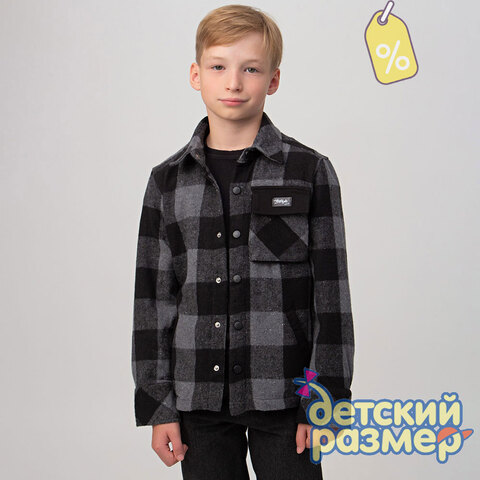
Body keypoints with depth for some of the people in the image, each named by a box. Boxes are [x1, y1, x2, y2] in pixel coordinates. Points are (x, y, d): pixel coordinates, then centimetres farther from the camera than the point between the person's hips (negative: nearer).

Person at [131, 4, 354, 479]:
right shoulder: (168, 180, 4)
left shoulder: (310, 171, -2)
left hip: (282, 399, -2)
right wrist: (156, 404, 3)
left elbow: (331, 293, -2)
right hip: (198, 399, 2)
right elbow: (152, 299, 6)